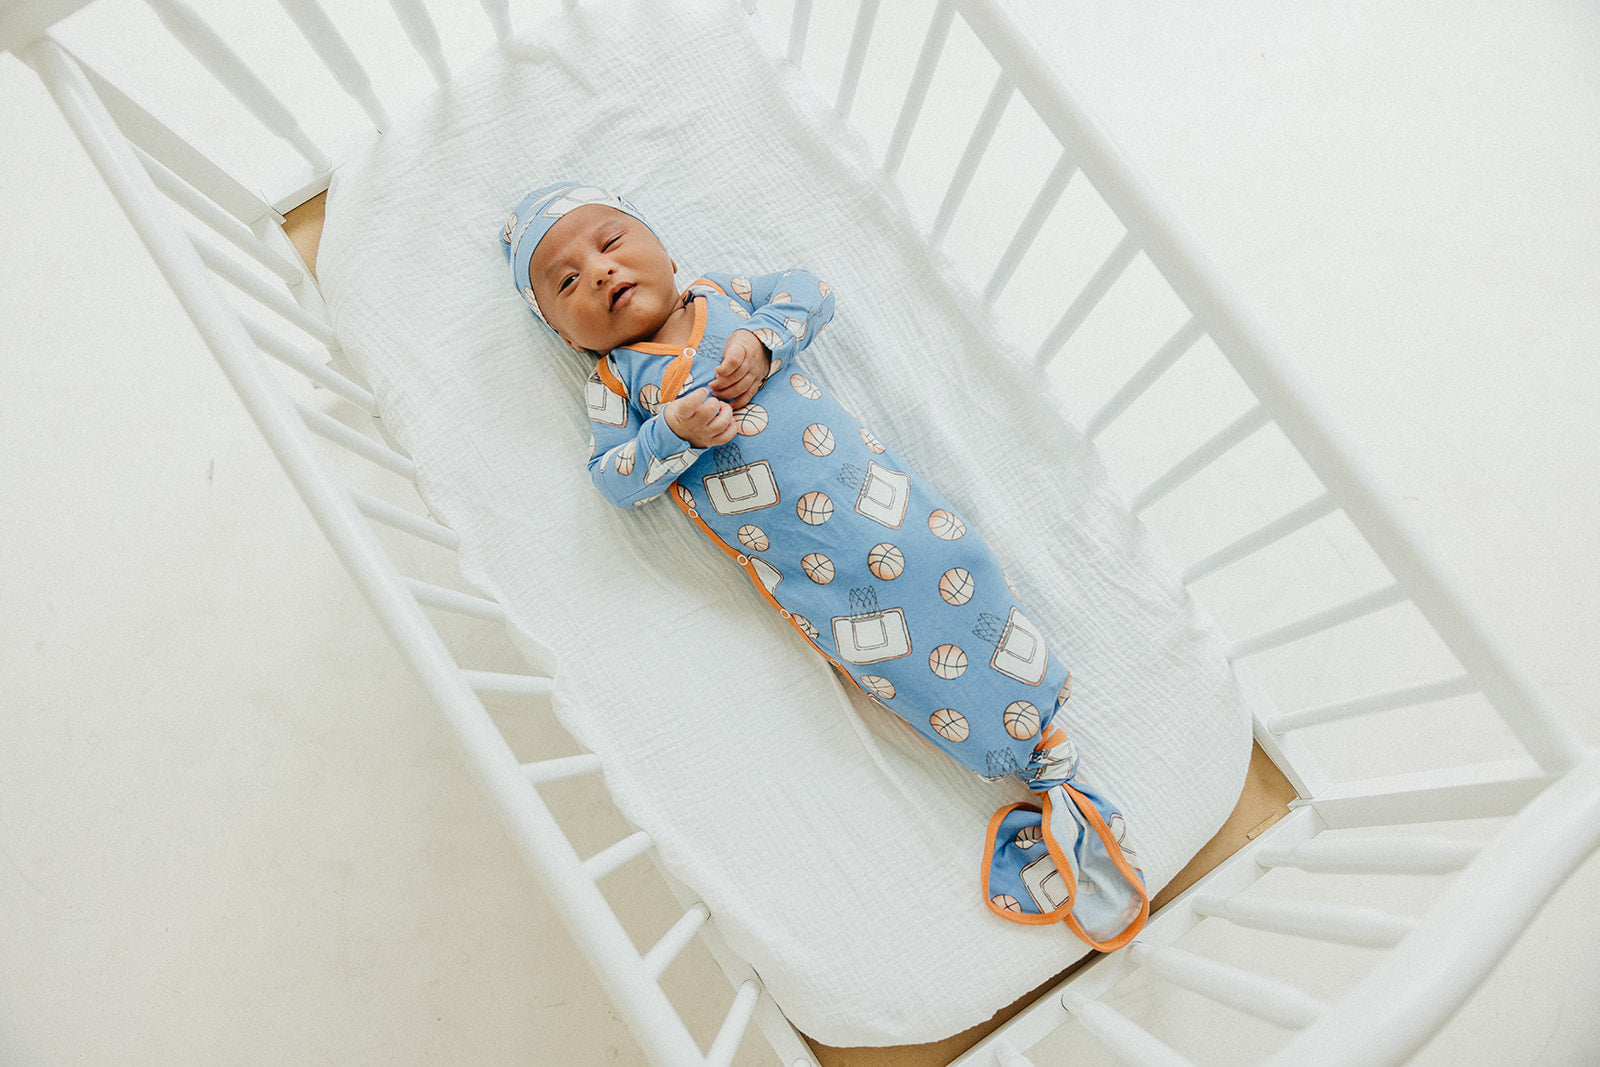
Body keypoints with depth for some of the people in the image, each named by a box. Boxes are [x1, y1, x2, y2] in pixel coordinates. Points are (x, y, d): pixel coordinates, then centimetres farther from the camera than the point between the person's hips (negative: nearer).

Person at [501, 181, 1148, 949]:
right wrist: (677, 432, -19)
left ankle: (1054, 763, 8)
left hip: (857, 476, 3)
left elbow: (809, 290, 11)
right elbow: (614, 479, -1)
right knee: (882, 650, -9)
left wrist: (763, 341, -7)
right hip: (795, 558, -2)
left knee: (956, 565, -5)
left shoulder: (724, 295, 14)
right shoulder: (612, 383, 7)